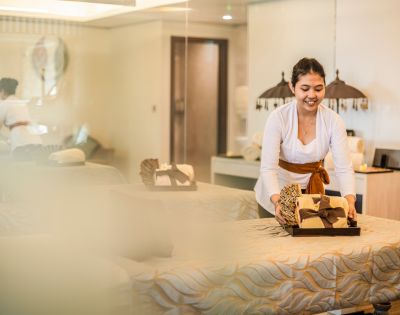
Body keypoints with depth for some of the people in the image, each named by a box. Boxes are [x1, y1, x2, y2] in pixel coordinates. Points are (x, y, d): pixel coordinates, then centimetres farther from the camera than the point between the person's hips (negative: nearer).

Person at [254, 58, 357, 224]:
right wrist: (277, 202, -44)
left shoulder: (333, 120, -15)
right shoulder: (278, 117, -22)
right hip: (275, 194, -2)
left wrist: (350, 201, -38)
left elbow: (343, 168, -19)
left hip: (312, 193, 2)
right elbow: (268, 168, -26)